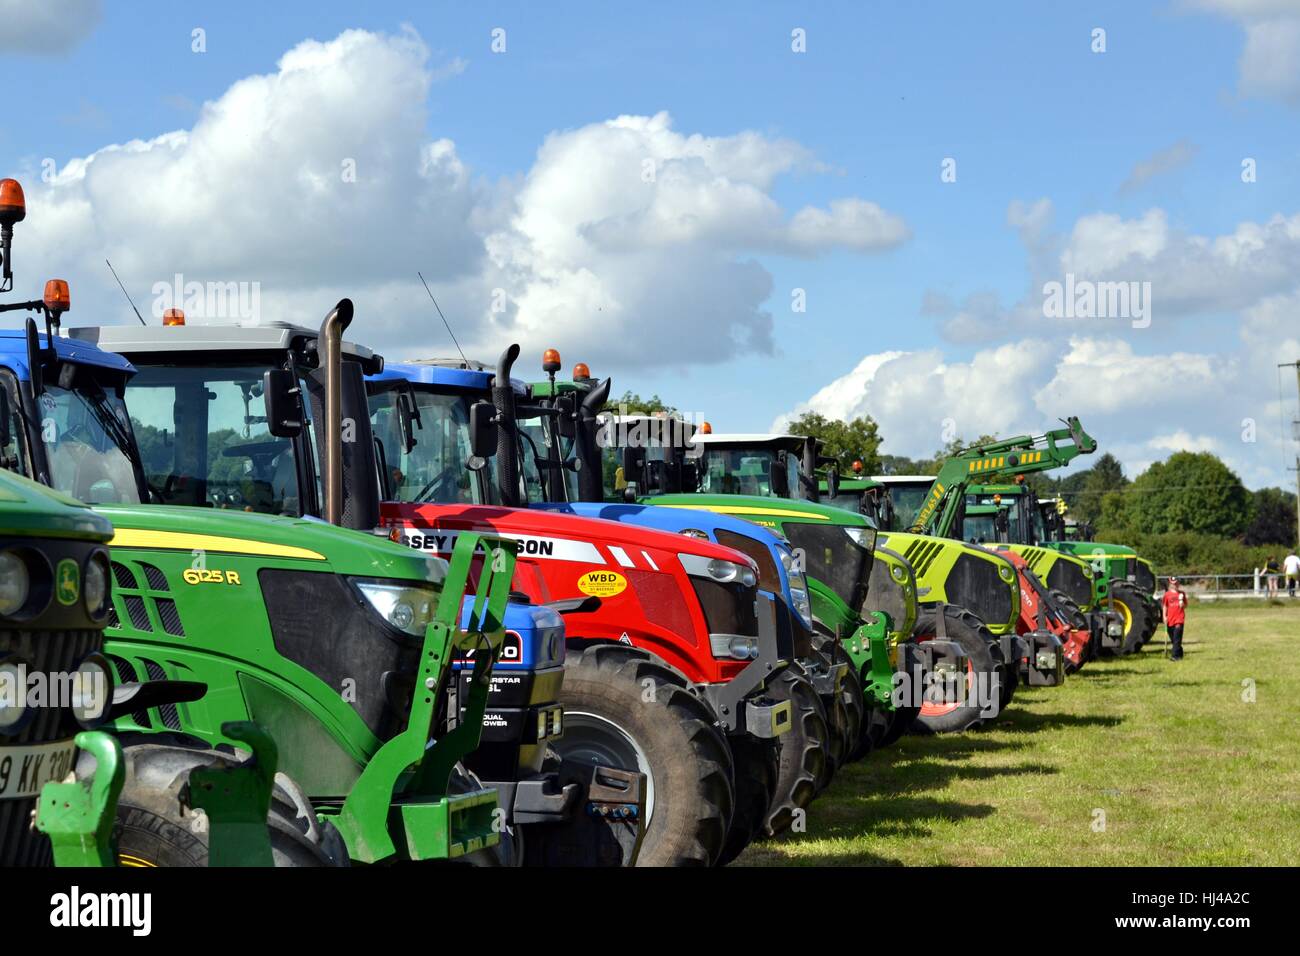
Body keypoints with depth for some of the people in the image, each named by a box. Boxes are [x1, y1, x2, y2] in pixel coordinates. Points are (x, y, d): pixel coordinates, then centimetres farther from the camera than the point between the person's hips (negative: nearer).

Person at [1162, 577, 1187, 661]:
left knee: (1177, 638, -13)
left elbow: (1185, 606, 12)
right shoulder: (1167, 594, 5)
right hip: (1170, 619, 2)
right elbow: (1165, 606, 10)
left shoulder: (1181, 594, 6)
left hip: (1179, 619, -2)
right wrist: (1164, 616, 1)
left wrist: (1182, 604, -10)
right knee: (1172, 639, 9)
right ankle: (1179, 655, 23)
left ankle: (1175, 655, -18)